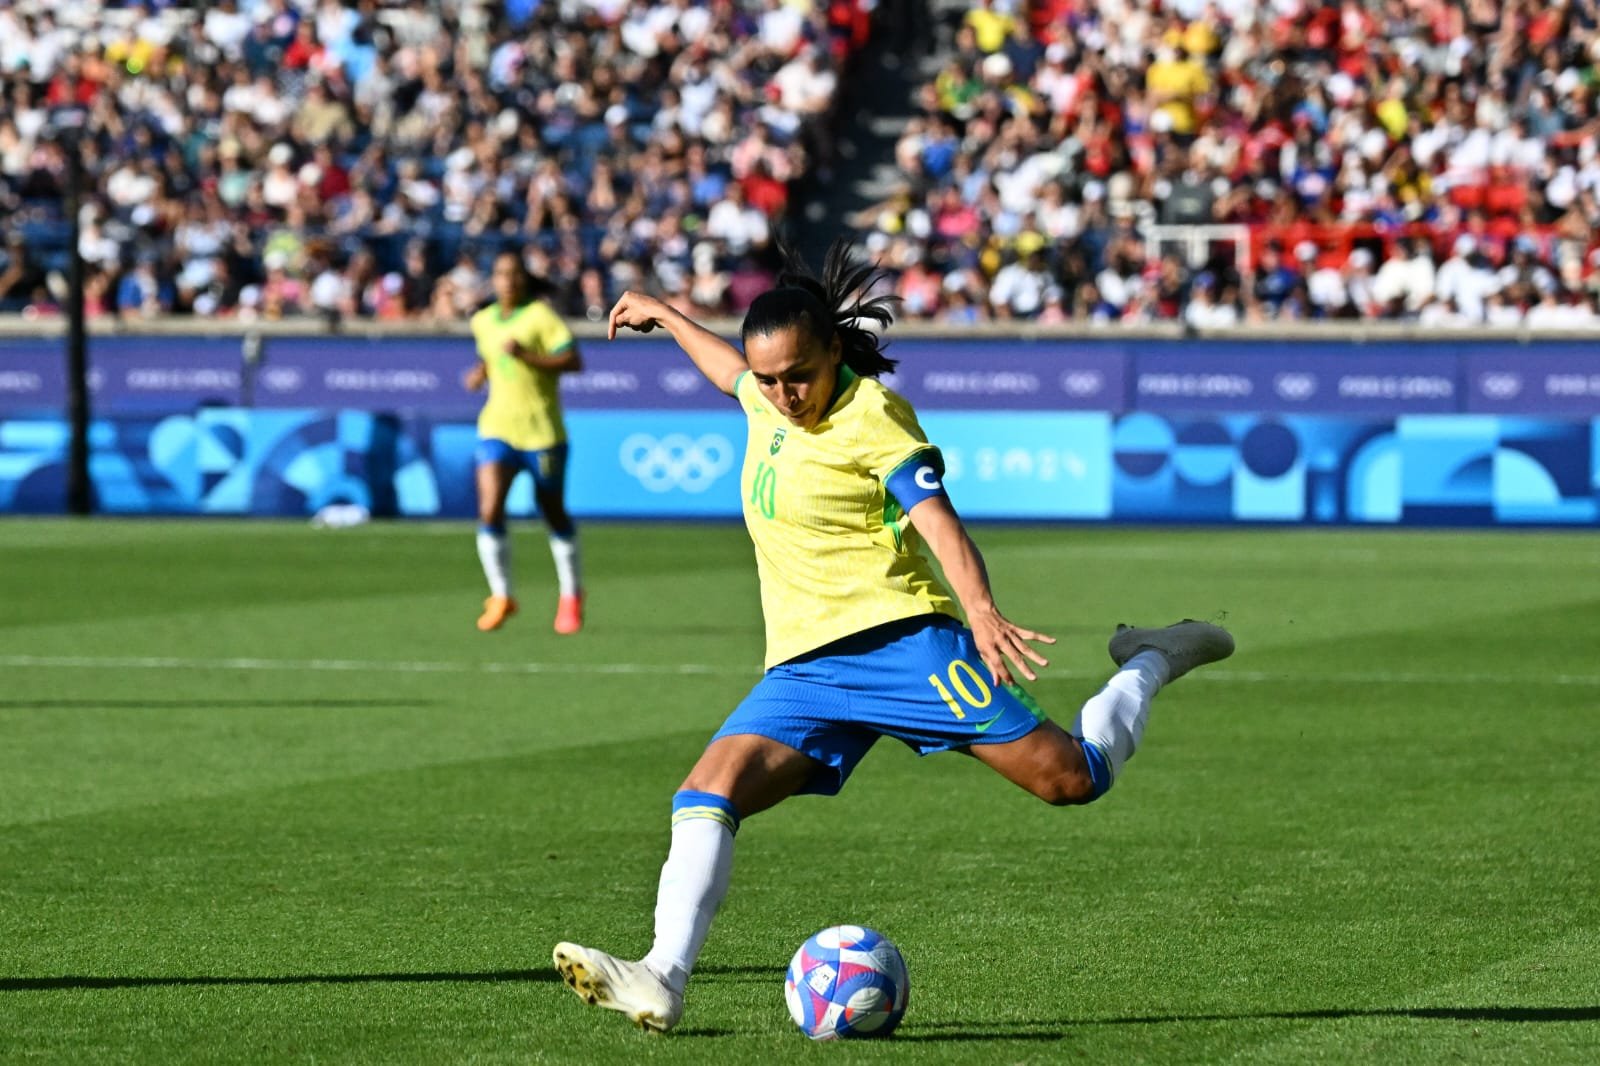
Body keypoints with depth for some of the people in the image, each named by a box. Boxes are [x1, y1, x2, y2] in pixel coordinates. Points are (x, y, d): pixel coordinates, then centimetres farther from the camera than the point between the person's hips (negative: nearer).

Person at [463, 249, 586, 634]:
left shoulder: (540, 316, -10)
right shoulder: (482, 321, 8)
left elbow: (573, 361, -18)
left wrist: (527, 356, -27)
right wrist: (480, 372, 7)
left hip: (542, 430, -4)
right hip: (497, 429, 4)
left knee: (554, 513, 10)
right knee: (490, 511, -14)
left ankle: (571, 594, 30)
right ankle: (501, 596, 0)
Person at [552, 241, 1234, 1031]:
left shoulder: (870, 416, -10)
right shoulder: (769, 400, 12)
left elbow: (937, 520, -22)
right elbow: (734, 374, 39)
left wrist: (981, 611, -38)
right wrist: (665, 317, 52)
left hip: (898, 636, -6)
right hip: (803, 667, 6)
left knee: (1069, 776, -11)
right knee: (707, 793, -17)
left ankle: (1152, 662, 17)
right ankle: (661, 980, -25)